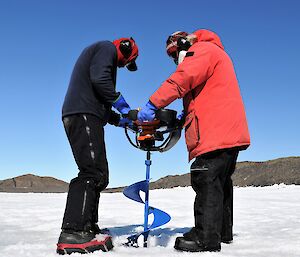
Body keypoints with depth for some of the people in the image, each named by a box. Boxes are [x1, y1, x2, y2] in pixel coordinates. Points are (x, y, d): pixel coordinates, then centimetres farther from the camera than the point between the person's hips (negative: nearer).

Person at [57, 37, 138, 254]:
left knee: (99, 175, 8)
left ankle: (87, 228, 9)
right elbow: (99, 78, -15)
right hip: (83, 114, -10)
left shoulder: (100, 54, 35)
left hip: (85, 116, 10)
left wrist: (120, 120, 21)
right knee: (92, 172, -19)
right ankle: (72, 233, -24)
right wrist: (121, 104, -6)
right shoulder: (107, 48, 6)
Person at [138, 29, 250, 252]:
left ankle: (206, 238, -9)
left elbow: (181, 79, -18)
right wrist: (184, 117, 16)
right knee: (219, 182, 14)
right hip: (228, 133, 11)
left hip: (216, 133, -11)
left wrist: (153, 104, -19)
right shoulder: (215, 53, 31)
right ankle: (222, 231, 24)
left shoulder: (203, 49, -1)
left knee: (206, 182, -11)